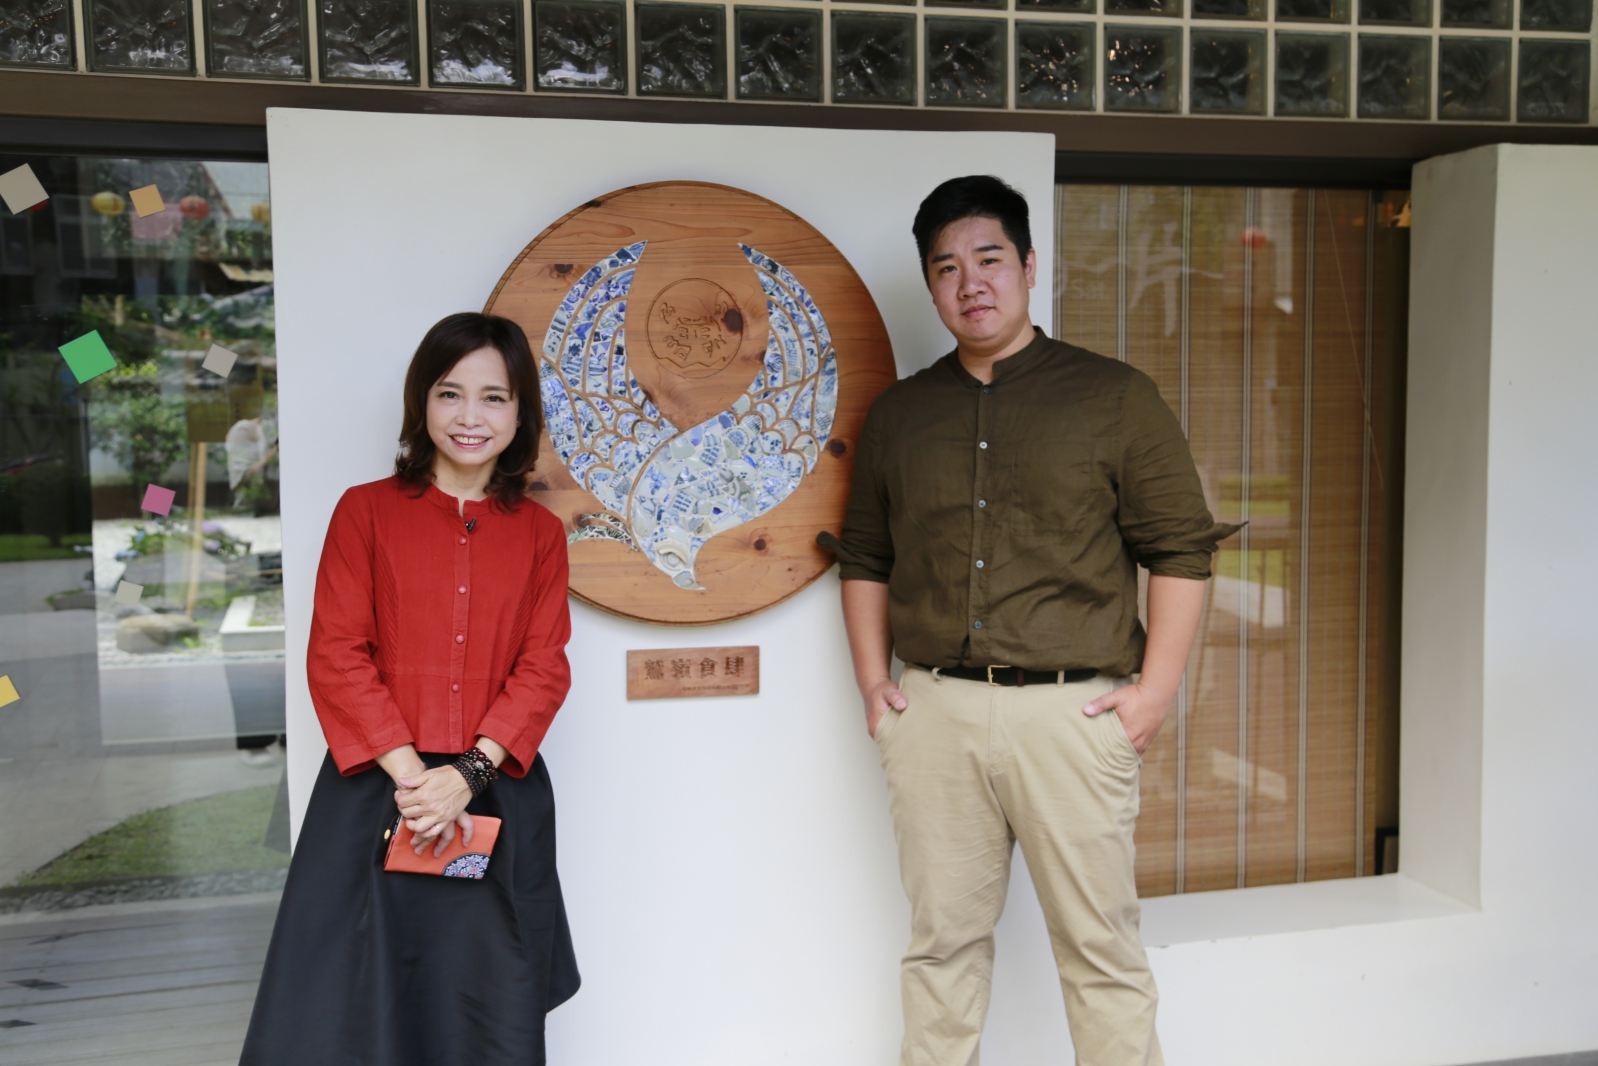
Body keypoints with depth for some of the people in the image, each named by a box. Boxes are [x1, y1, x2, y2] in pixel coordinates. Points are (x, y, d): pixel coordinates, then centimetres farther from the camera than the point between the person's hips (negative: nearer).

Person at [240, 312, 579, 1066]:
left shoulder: (539, 533, 7)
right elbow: (336, 656, -5)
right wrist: (410, 774, -14)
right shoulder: (365, 511, 1)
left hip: (496, 796, 2)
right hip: (375, 793, -1)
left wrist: (467, 774, -13)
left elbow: (543, 670, 0)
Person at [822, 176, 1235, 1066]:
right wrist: (873, 680, 8)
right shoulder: (898, 414, 13)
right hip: (932, 711, 3)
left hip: (1073, 710, -3)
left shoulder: (1115, 397, 2)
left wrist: (1155, 690, -7)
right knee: (943, 939, 13)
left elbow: (1182, 549, 0)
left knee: (1100, 945, 5)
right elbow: (865, 557, 18)